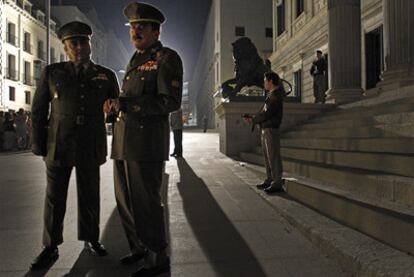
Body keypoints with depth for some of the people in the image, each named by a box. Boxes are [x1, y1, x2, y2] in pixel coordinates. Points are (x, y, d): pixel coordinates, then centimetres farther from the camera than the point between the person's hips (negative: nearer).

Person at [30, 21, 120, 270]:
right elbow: (38, 110, 5)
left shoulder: (106, 75, 5)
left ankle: (91, 239, 28)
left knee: (90, 195, 10)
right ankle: (51, 247, 20)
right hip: (58, 147, 0)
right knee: (54, 198, 6)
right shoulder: (52, 72, 3)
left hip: (91, 148, 1)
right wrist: (39, 146, 2)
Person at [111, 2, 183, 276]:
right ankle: (139, 247, 31)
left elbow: (171, 102, -15)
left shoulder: (167, 58, -4)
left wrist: (127, 104, -19)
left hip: (147, 142, -8)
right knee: (125, 201, 13)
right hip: (123, 142, 8)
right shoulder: (135, 62, 20)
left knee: (145, 202, -2)